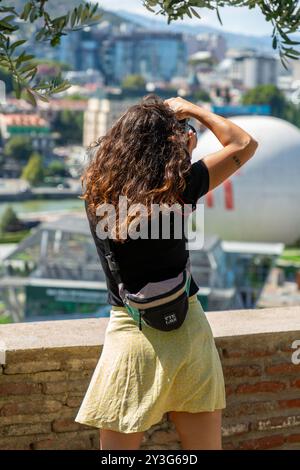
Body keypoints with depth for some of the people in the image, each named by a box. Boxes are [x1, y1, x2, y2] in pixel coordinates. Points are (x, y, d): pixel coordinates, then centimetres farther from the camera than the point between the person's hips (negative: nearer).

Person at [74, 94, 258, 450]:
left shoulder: (97, 193, -4)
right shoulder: (179, 186, -11)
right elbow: (244, 144, 2)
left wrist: (180, 150, 23)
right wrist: (192, 110, 11)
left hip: (130, 332, 1)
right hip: (188, 331, 0)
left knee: (118, 446, 10)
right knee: (206, 446, 14)